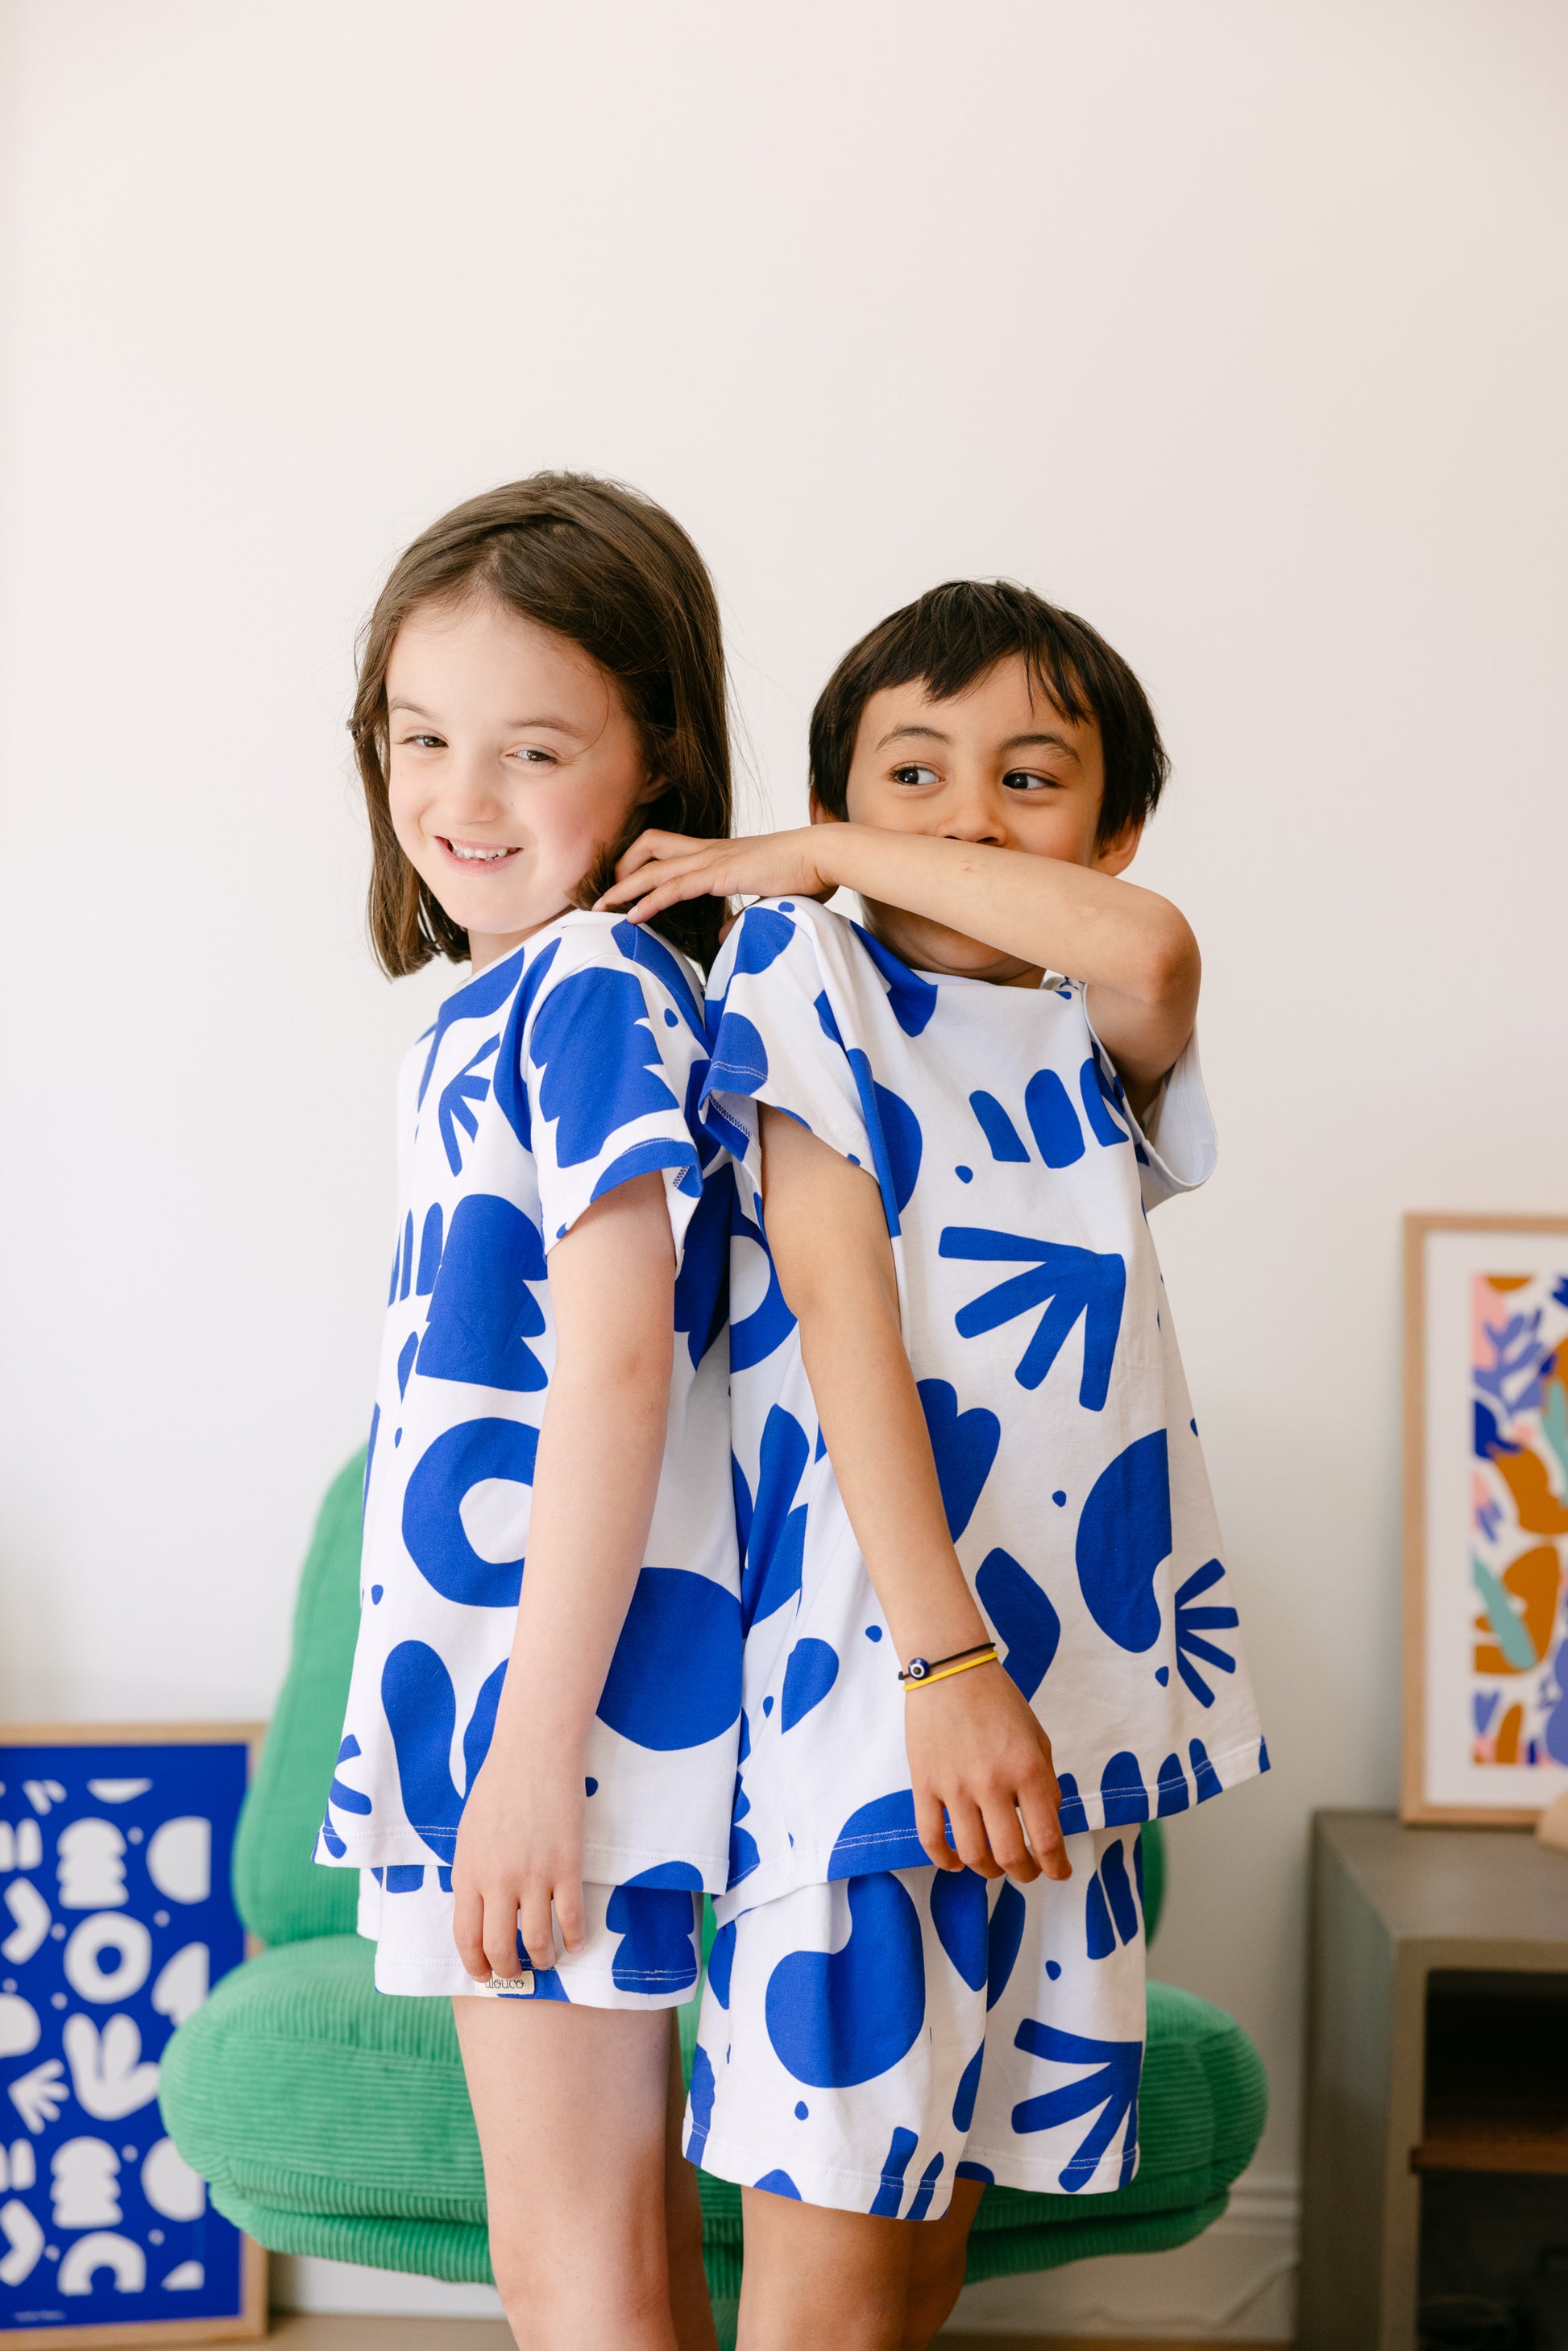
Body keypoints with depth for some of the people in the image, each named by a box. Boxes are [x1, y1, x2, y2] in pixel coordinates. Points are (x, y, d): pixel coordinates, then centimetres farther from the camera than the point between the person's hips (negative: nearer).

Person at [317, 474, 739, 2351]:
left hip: (559, 1691, -9)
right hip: (483, 1682, 9)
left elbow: (617, 1364, -22)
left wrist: (533, 1750, -24)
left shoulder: (595, 988, -14)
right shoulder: (501, 999, 14)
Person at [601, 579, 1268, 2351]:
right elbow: (840, 1307, -11)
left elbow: (1154, 952, -12)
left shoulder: (1092, 1052, 14)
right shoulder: (812, 981, 1)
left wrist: (836, 860, -5)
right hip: (867, 1677, -5)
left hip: (1061, 1710, 5)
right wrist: (944, 1655, -21)